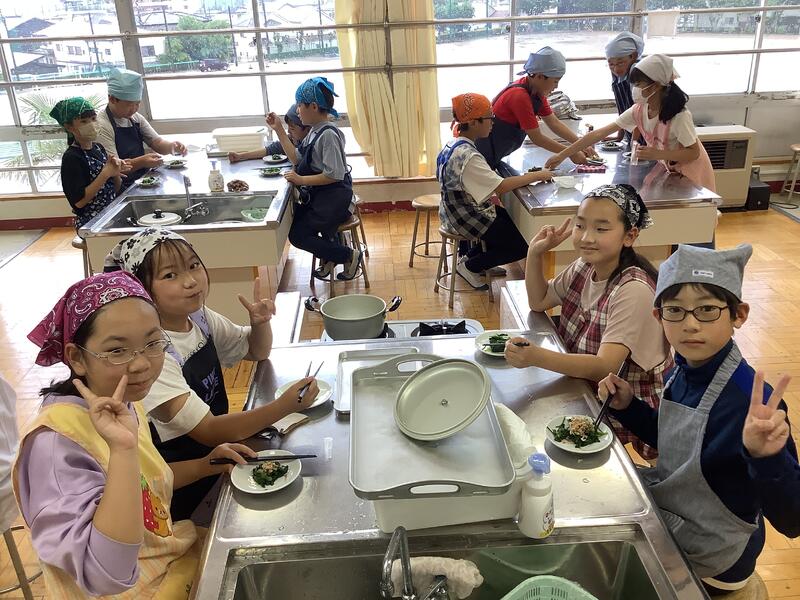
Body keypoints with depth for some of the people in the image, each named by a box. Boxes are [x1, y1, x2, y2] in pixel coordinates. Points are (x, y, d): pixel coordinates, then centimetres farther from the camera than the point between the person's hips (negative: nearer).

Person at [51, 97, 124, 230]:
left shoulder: (99, 148, 6)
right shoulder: (71, 158, -14)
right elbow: (79, 201, -21)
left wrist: (116, 173, -9)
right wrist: (105, 173, -21)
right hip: (91, 224, -6)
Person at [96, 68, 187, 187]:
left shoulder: (136, 118, 13)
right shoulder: (102, 125, -11)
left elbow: (157, 143, 13)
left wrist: (172, 147, -10)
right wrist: (141, 162, -32)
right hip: (121, 188, -8)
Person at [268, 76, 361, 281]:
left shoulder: (328, 134, -20)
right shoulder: (314, 132, 8)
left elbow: (334, 174, -24)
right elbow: (297, 158, 12)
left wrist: (301, 180, -18)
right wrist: (279, 129, 9)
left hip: (334, 198, -9)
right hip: (317, 196, 9)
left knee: (298, 235, -8)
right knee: (292, 224, 7)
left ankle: (349, 256, 2)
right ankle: (329, 257, 18)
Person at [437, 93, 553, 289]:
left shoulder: (452, 145, 4)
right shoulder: (467, 155, -27)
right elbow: (500, 186, -29)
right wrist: (537, 176, -20)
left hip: (456, 211, 10)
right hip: (468, 218, -10)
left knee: (511, 219, 21)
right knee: (520, 248, -3)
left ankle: (471, 256, 20)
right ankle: (470, 266, 6)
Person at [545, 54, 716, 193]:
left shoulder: (679, 115, -28)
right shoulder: (638, 111, -12)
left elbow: (694, 152, -24)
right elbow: (599, 134, -14)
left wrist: (656, 154, -35)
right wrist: (562, 155, -17)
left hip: (690, 172, -5)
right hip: (668, 170, 5)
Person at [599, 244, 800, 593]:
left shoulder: (753, 401, -31)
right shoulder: (682, 372, -10)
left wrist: (767, 457, -48)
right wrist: (628, 407, -7)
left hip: (708, 565, -6)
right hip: (665, 519, 6)